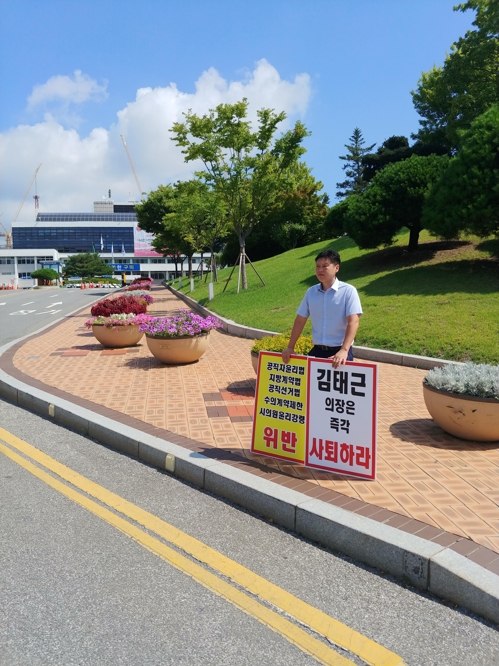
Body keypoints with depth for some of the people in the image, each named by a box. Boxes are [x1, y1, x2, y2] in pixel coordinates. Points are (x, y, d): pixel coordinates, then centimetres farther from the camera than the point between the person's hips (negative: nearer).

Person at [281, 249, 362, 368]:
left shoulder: (348, 291, -8)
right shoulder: (311, 292, 6)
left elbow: (353, 322, -16)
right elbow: (300, 320, 12)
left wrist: (344, 350, -27)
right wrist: (290, 347, 11)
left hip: (339, 351, -4)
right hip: (317, 350, 5)